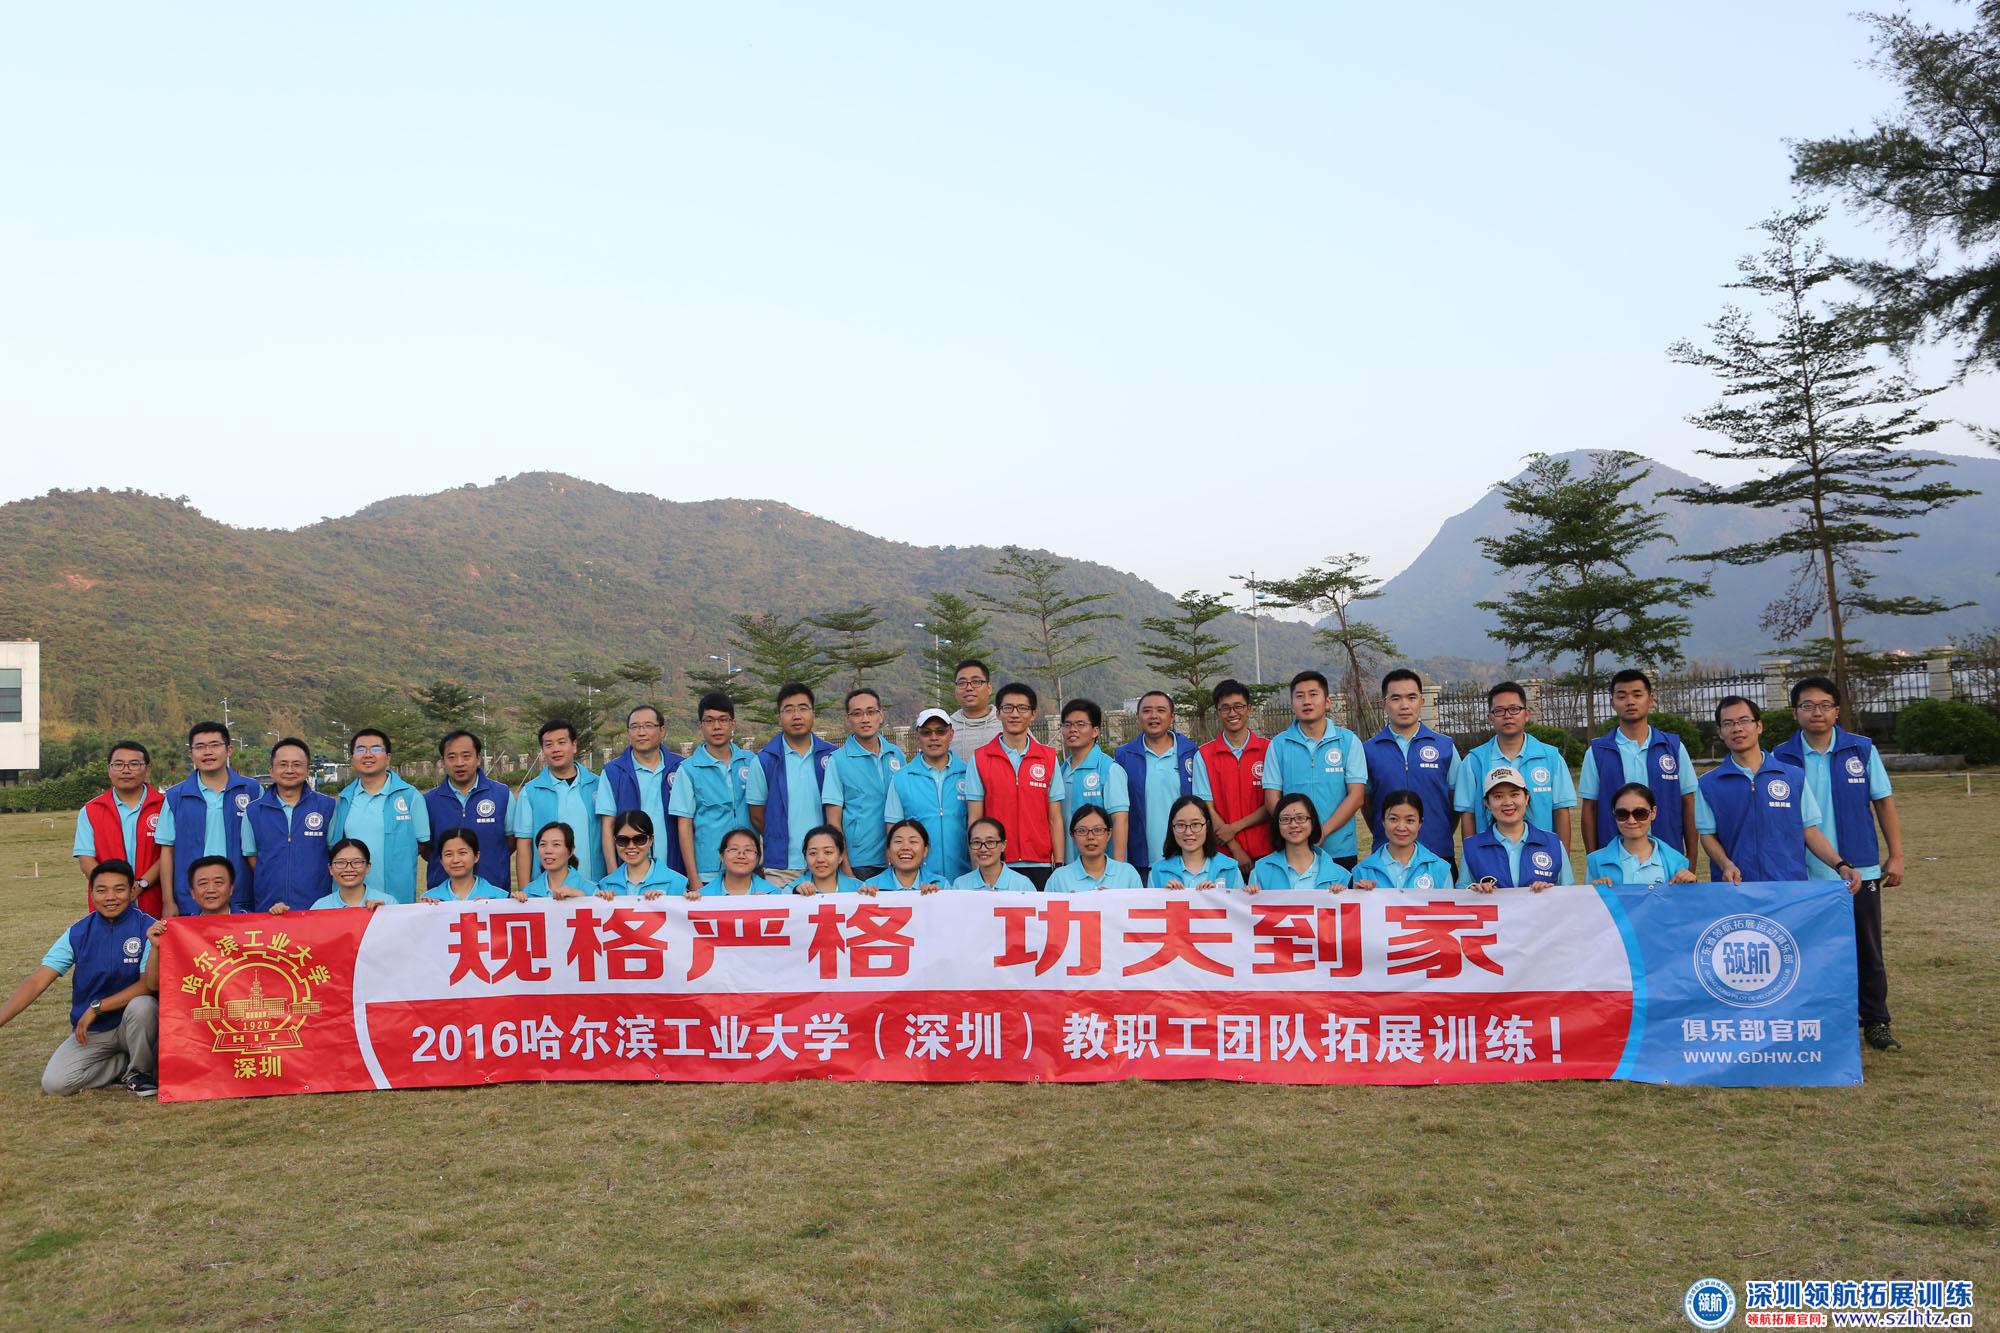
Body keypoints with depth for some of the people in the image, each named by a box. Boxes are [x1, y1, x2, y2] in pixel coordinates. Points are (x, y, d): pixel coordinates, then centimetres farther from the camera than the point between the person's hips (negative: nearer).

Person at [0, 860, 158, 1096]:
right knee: (54, 1083, -18)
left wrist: (96, 1007, -20)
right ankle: (127, 1063, 7)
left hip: (133, 1022, -3)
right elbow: (36, 982, -6)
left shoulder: (147, 928, -13)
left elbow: (148, 984, -19)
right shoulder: (78, 934, -2)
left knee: (142, 1005, -36)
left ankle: (140, 1070, -9)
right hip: (90, 1032, 3)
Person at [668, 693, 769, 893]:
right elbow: (685, 825, 1)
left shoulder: (750, 762, 7)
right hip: (707, 874, -1)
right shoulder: (689, 769, 3)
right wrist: (693, 879, -5)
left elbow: (759, 818, 8)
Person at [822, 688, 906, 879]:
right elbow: (834, 822, -5)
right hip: (857, 864, -3)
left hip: (895, 863, 3)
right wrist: (846, 872, -10)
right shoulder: (838, 760, -4)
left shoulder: (897, 755, 7)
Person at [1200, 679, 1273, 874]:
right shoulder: (1204, 755, 2)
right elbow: (1207, 807, -2)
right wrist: (1236, 850, -9)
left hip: (1265, 852, 0)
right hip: (1224, 854, 0)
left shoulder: (1268, 749, 3)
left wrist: (1234, 827, -10)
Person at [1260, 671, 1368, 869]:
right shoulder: (1278, 744, 5)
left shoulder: (1349, 741, 3)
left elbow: (1356, 796, -2)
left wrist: (1324, 831, -14)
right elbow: (1272, 798, 2)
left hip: (1340, 851, 0)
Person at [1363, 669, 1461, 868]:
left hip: (1439, 854, 0)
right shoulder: (1369, 750, 3)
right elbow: (1366, 801, 9)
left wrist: (1442, 837, 3)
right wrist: (1382, 836, 4)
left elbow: (1457, 800, 7)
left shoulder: (1446, 747, 4)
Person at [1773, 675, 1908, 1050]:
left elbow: (1884, 803, 4)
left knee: (1867, 951, 8)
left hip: (1861, 870, 0)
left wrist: (1896, 855, 0)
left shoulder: (1862, 750, 0)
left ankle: (1876, 1022, 21)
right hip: (1804, 876, 0)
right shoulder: (1782, 757, -2)